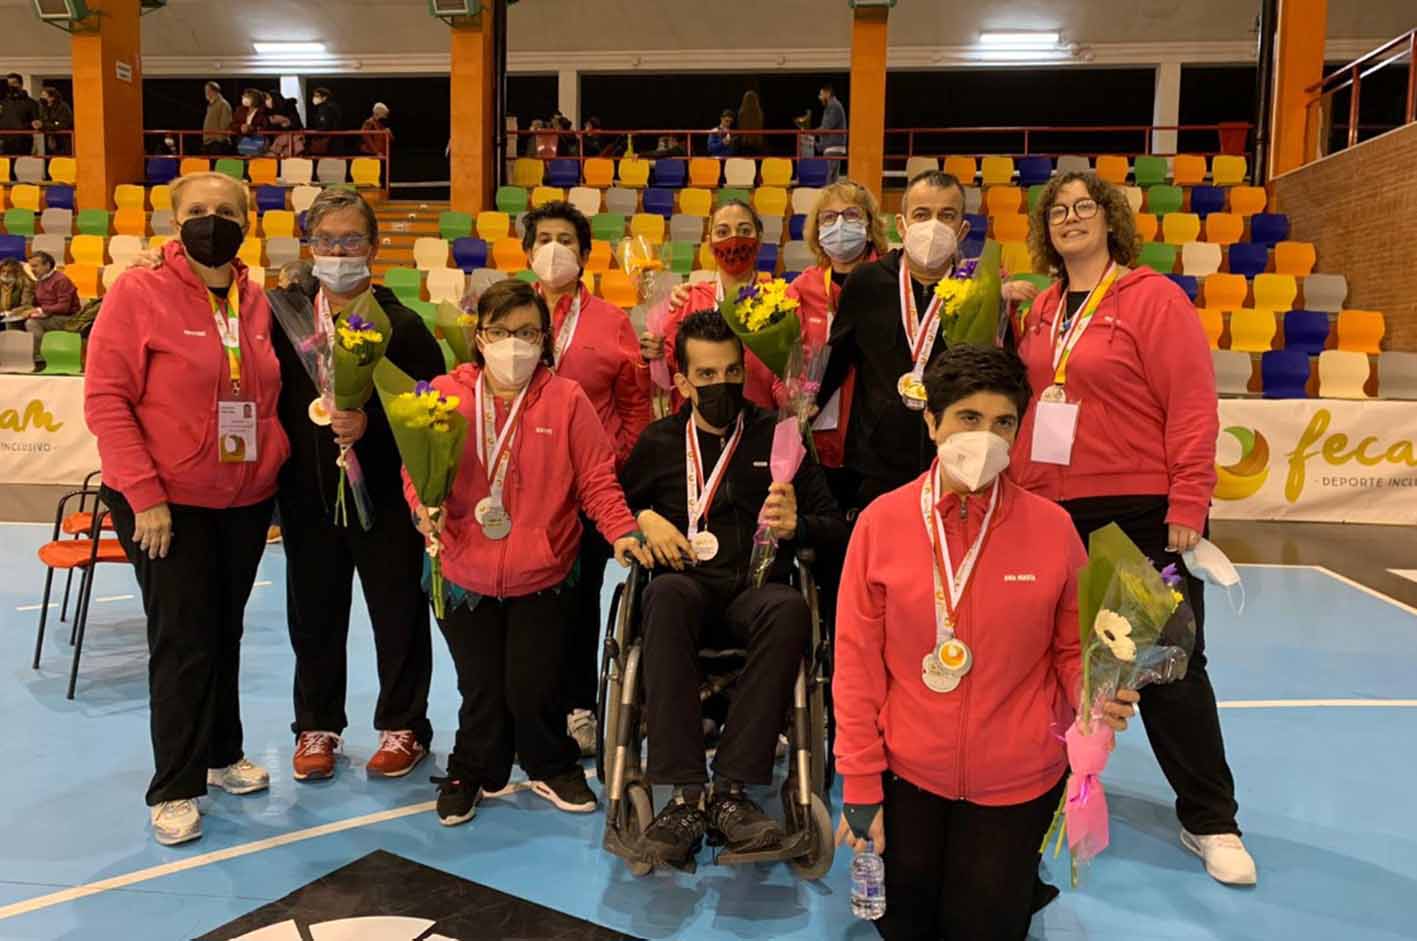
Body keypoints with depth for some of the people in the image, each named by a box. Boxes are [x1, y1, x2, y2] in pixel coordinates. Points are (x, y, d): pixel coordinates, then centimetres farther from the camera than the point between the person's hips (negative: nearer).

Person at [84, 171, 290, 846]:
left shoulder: (256, 302, 5)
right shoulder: (139, 292, -9)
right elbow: (105, 400, -13)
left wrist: (276, 468, 5)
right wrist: (144, 495, -18)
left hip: (247, 503, 5)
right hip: (166, 505, -5)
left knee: (226, 633, 16)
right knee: (183, 642, 0)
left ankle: (221, 752, 34)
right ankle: (174, 789, 15)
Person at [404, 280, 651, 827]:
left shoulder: (566, 400, -5)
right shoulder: (446, 396, -2)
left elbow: (596, 479, -3)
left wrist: (620, 531, -16)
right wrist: (423, 506, -18)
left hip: (540, 575, -1)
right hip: (466, 574, 1)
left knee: (534, 685, 3)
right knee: (480, 688, 10)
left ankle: (552, 768, 32)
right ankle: (472, 773, 36)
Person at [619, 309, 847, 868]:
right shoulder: (659, 442, 18)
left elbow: (836, 526, 13)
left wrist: (796, 525, -9)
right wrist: (644, 519, 3)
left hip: (755, 590, 0)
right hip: (687, 586, 0)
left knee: (790, 608, -36)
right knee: (666, 594, -37)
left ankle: (731, 790, -33)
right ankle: (684, 794, -38)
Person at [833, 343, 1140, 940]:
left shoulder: (1051, 526, -10)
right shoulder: (881, 521, -11)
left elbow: (1074, 649, 1)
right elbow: (857, 662, -7)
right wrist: (860, 784, -7)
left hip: (1016, 779, 0)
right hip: (907, 772, 1)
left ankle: (1012, 869, 41)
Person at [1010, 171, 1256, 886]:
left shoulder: (1152, 296, -7)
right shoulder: (1043, 309, 10)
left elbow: (1193, 405, -12)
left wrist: (1187, 506, -16)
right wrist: (1017, 488, 9)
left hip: (1143, 515, -5)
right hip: (1055, 512, 5)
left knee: (1169, 666, 4)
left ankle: (1210, 821, 20)